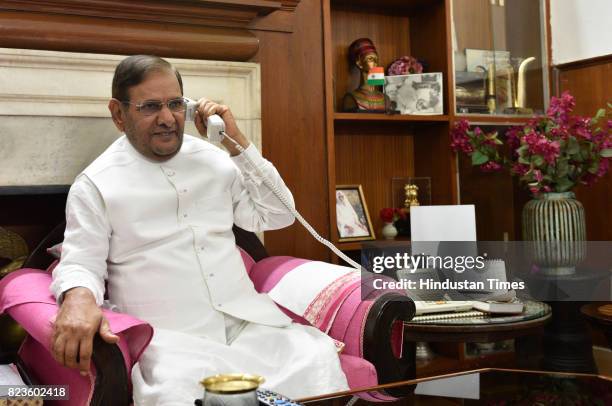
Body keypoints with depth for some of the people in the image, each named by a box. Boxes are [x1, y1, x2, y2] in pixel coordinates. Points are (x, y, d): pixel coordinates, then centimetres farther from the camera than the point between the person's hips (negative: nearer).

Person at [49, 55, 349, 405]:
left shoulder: (214, 159, 15)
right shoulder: (95, 184, 4)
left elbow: (276, 216, 13)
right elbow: (81, 263, 2)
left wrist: (236, 141, 5)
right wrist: (79, 297, -24)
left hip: (247, 322, 4)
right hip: (169, 337, -4)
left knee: (316, 358, -22)